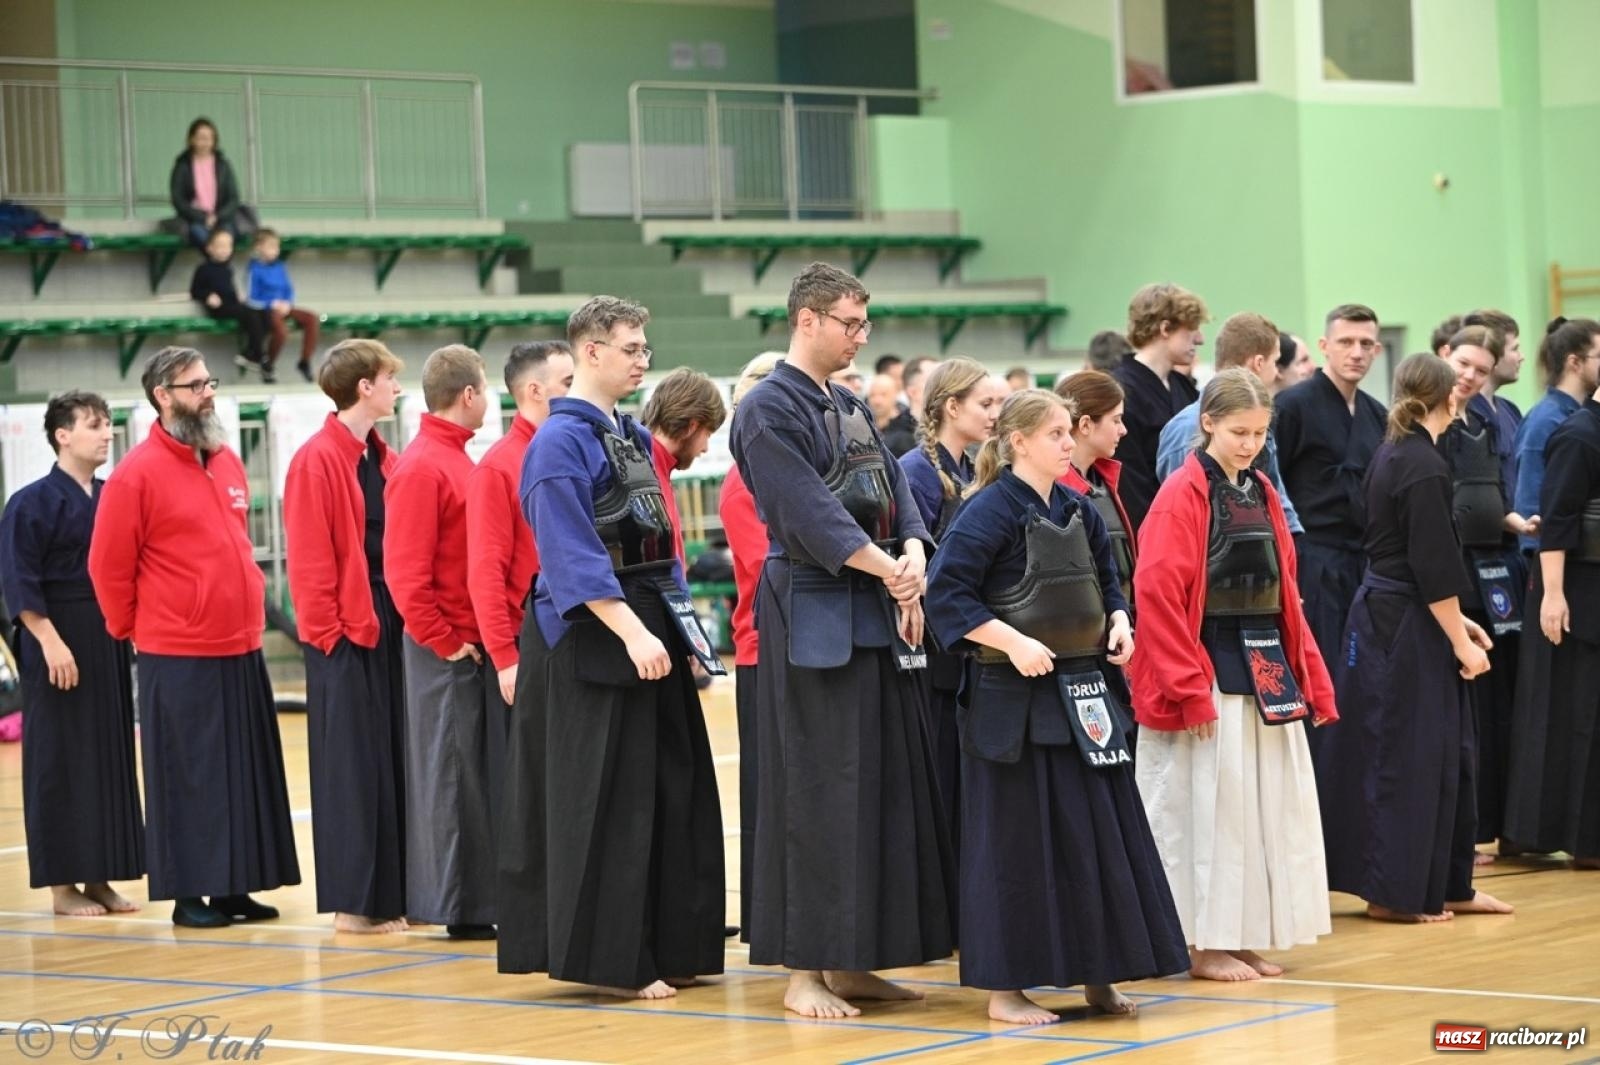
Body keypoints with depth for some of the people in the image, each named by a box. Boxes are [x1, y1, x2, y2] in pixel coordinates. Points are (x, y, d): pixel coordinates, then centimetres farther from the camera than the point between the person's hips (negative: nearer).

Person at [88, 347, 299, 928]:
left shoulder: (228, 464, 12)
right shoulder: (138, 473, -10)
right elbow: (108, 566, -8)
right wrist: (133, 629, 0)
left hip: (242, 651, 7)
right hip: (179, 661, -7)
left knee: (246, 772, 9)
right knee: (188, 776, -1)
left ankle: (235, 889, 17)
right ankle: (189, 895, 7)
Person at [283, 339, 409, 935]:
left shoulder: (382, 460, 14)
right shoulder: (317, 461, -10)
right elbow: (309, 558, -13)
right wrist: (327, 630, -15)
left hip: (388, 625, 8)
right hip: (343, 634, -8)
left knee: (394, 762, 9)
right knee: (352, 767, -3)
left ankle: (390, 895, 15)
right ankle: (353, 902, 2)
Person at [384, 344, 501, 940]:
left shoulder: (457, 460, 15)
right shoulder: (422, 466, -14)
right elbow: (405, 571, -19)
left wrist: (487, 636, 12)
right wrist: (443, 642, -15)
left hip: (475, 645, 9)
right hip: (446, 651, -9)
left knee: (480, 773, 10)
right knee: (448, 775, -3)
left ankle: (478, 899, 15)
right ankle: (457, 909, 2)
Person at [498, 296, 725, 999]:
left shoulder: (634, 438, 15)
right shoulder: (562, 441, -12)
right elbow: (574, 557, -19)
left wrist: (681, 619, 13)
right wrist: (633, 633, -24)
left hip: (652, 628, 9)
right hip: (591, 640, -9)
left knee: (671, 791, 9)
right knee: (605, 800, -5)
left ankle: (666, 951, 17)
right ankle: (607, 960, 1)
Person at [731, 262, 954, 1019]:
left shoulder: (849, 410, 17)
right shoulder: (769, 410, -9)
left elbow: (896, 494, 9)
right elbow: (809, 514, -18)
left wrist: (912, 554, -11)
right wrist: (888, 568, -20)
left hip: (874, 617, 9)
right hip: (811, 617, -9)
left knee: (884, 782, 9)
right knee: (816, 792, -7)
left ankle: (850, 961, 16)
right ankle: (802, 971, -1)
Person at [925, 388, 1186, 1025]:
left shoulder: (1079, 511, 10)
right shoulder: (991, 511, -12)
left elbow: (1106, 583, 21)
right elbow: (946, 594, -17)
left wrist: (1118, 623, 0)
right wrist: (1013, 641, -23)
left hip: (1081, 693, 7)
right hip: (1015, 700, -7)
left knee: (1099, 831, 9)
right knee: (1017, 841, -2)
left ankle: (1097, 975, 20)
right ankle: (1004, 989, 6)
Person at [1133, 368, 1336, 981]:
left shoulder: (1262, 494, 12)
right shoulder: (1182, 495, -10)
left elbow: (1284, 591, 15)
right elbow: (1157, 595, -16)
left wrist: (1308, 674, 9)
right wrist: (1190, 690, -17)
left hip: (1265, 672, 7)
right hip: (1209, 675, -7)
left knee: (1266, 805, 9)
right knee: (1207, 808, -3)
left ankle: (1246, 938, 18)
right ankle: (1204, 946, 6)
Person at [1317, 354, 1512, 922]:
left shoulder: (1391, 455, 10)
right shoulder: (1425, 466, -18)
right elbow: (1434, 567, -19)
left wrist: (1455, 621, 19)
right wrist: (1460, 641, -12)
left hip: (1380, 617, 9)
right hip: (1407, 626, -9)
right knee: (1411, 753, -2)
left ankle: (1448, 886, 19)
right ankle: (1397, 891, 5)